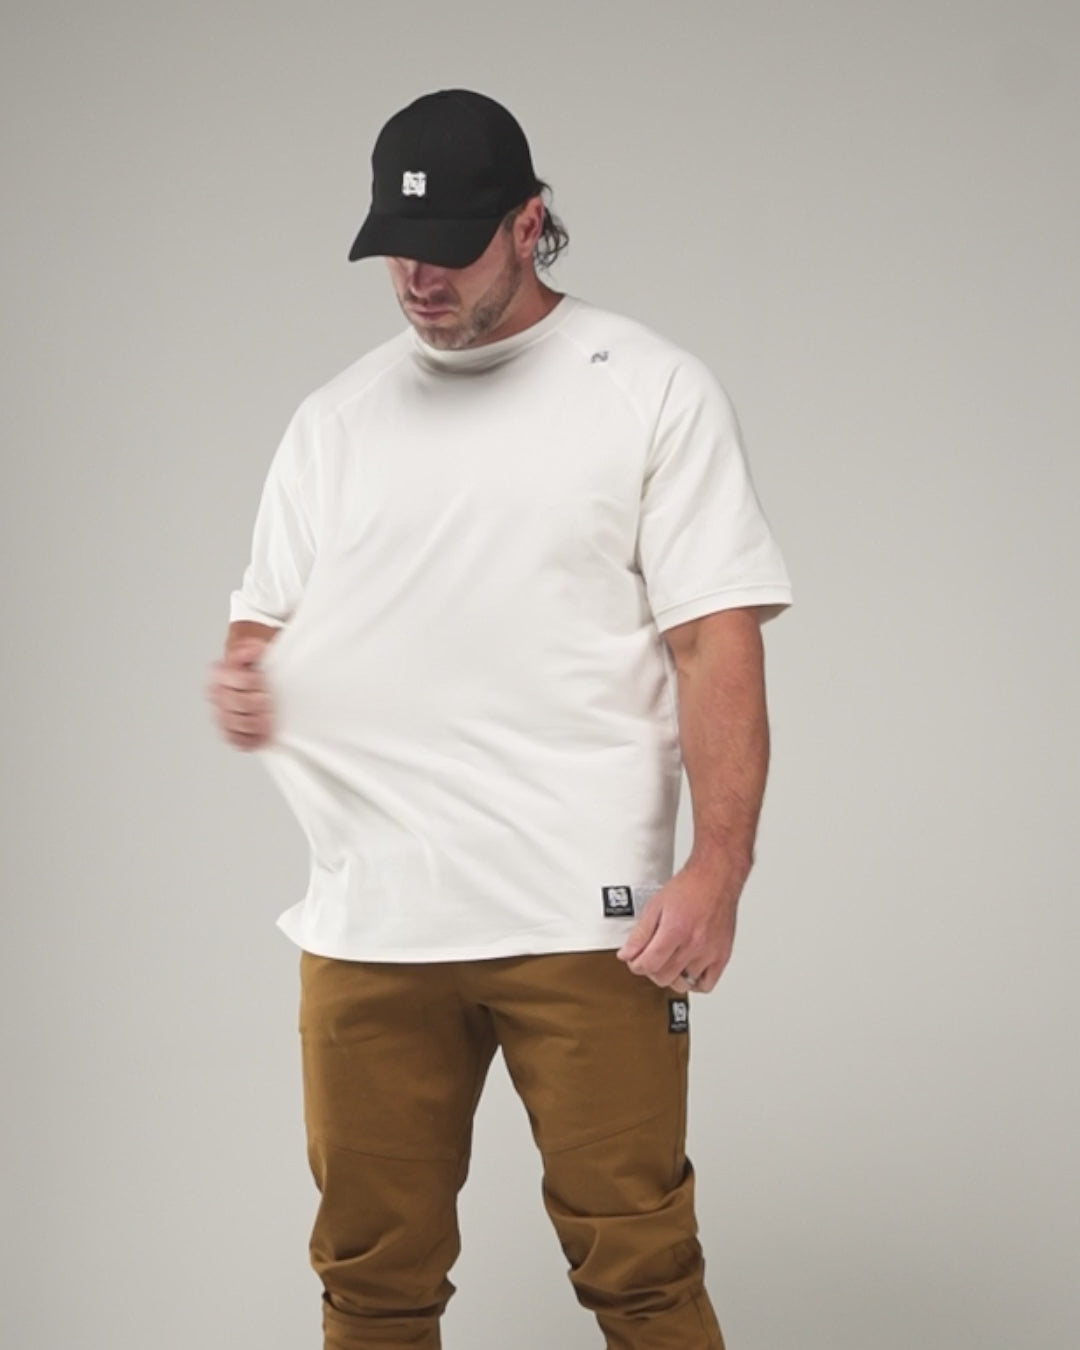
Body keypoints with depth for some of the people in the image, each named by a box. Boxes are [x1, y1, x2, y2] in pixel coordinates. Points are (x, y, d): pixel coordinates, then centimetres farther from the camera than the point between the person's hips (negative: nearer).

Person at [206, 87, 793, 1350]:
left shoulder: (652, 390, 2)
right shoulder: (335, 418, 14)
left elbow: (717, 640, -4)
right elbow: (265, 619, 19)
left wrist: (717, 868, -14)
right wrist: (243, 684, -7)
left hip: (584, 916, -4)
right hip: (365, 919, 4)